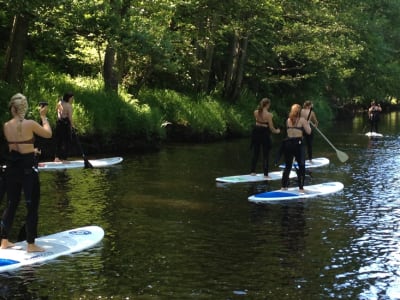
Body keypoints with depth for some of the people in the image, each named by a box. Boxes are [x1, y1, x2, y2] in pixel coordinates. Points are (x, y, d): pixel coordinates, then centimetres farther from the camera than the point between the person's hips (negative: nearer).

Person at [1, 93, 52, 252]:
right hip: (28, 167, -5)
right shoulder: (30, 124, -14)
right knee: (32, 206, 2)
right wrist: (43, 117, 11)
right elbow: (48, 134, 1)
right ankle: (31, 244, 3)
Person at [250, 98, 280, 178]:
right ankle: (265, 174, 6)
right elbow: (271, 127, -11)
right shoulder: (268, 114, -16)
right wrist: (276, 131, 8)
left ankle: (252, 171, 20)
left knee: (255, 153, 16)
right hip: (264, 133, -5)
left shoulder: (256, 112, -3)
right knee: (266, 154, 4)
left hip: (256, 132, 5)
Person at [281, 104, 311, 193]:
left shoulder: (288, 120, 7)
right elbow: (308, 131, -2)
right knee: (301, 166, 3)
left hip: (288, 143, 4)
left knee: (288, 166, 14)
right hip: (298, 143, -4)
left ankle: (284, 186, 16)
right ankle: (301, 188, -1)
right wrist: (307, 124, 15)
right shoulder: (302, 120, -4)